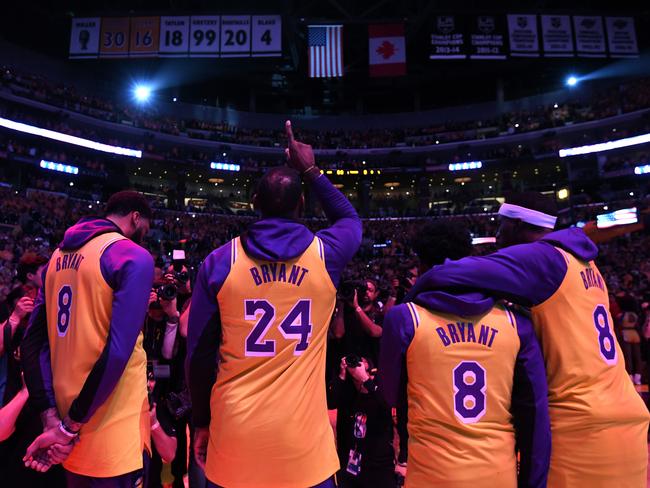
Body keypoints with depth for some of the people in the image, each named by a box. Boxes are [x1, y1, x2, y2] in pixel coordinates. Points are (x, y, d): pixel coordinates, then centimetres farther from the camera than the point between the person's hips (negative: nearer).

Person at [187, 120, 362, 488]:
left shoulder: (220, 262, -6)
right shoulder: (325, 254, -7)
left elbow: (199, 356, -1)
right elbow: (350, 218, 17)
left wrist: (202, 422, 13)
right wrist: (311, 172, 20)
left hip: (235, 436, 1)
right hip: (304, 439, 0)